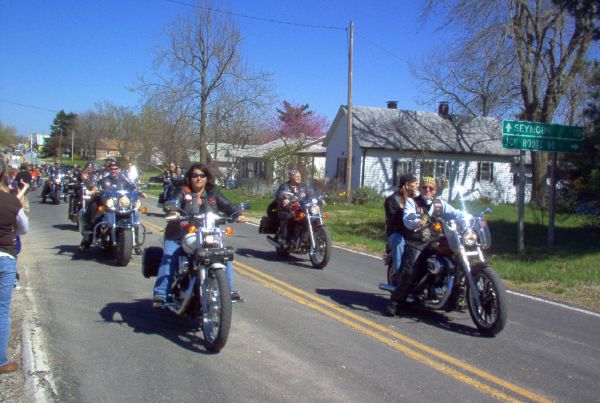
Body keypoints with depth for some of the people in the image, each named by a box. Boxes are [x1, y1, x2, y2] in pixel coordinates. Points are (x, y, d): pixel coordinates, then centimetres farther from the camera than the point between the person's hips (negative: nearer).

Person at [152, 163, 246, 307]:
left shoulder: (213, 193, 12)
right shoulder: (182, 192, 1)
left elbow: (227, 205, 3)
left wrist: (238, 214, -17)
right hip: (180, 237, -2)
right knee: (169, 257, -24)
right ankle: (160, 294, -22)